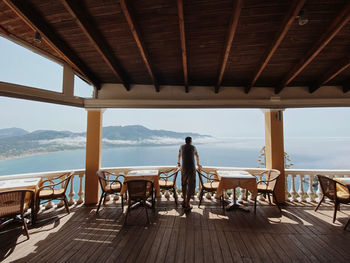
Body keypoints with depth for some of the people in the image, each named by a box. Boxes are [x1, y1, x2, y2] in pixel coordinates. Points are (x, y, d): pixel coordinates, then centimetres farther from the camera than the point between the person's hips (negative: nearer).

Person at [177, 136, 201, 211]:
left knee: (184, 184, 21)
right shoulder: (193, 147, 14)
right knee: (190, 186, 4)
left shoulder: (182, 146, 16)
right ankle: (187, 205, 3)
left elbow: (179, 155, 35)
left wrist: (178, 163, 53)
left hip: (184, 169, 2)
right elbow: (197, 156, 32)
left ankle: (184, 201, 29)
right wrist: (198, 164, 51)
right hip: (192, 169, -2)